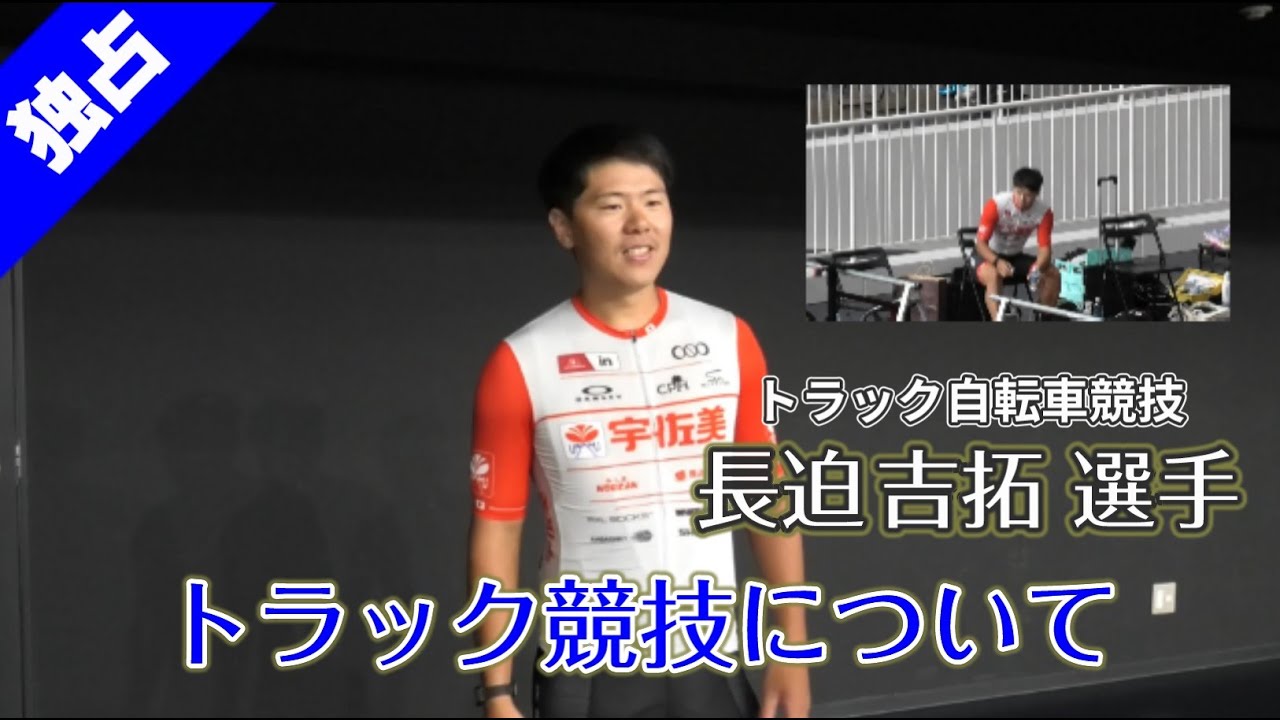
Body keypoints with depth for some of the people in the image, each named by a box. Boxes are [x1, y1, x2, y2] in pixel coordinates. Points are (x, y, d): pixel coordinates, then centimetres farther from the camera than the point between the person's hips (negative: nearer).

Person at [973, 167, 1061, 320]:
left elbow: (1045, 248, -16)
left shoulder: (1044, 211, -15)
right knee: (994, 275, -38)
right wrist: (998, 261, -42)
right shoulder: (996, 205, -25)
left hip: (1016, 257, 4)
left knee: (1053, 274, -17)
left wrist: (1038, 267, -38)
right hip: (990, 256, -4)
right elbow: (981, 243, -23)